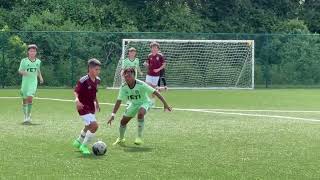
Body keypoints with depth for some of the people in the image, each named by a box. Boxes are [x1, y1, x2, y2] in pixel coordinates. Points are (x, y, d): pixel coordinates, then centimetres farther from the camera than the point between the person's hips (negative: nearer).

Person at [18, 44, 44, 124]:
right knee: (24, 99, 7)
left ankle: (28, 115, -6)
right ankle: (25, 115, 22)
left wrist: (40, 77, 5)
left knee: (30, 98, -17)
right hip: (25, 81, 0)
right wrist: (23, 72, -21)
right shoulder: (24, 61, -2)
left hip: (33, 82, 0)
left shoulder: (38, 61, 7)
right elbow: (19, 71, 1)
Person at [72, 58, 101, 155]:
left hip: (91, 107, 9)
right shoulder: (83, 80, -20)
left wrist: (97, 103, 23)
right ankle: (84, 146, -4)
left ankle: (78, 142, 50)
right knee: (94, 125, -21)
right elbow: (76, 91, -19)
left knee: (89, 127, 25)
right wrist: (77, 100, -37)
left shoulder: (97, 80, 3)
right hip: (83, 107, -9)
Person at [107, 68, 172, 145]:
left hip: (144, 103, -5)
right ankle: (121, 138, 36)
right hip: (134, 104, 5)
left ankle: (139, 137, -25)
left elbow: (155, 92, -27)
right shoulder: (123, 87, -19)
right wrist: (113, 115, -19)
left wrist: (165, 104, -27)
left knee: (140, 113, -37)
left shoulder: (141, 85, -31)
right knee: (123, 121, 5)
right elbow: (119, 101, -14)